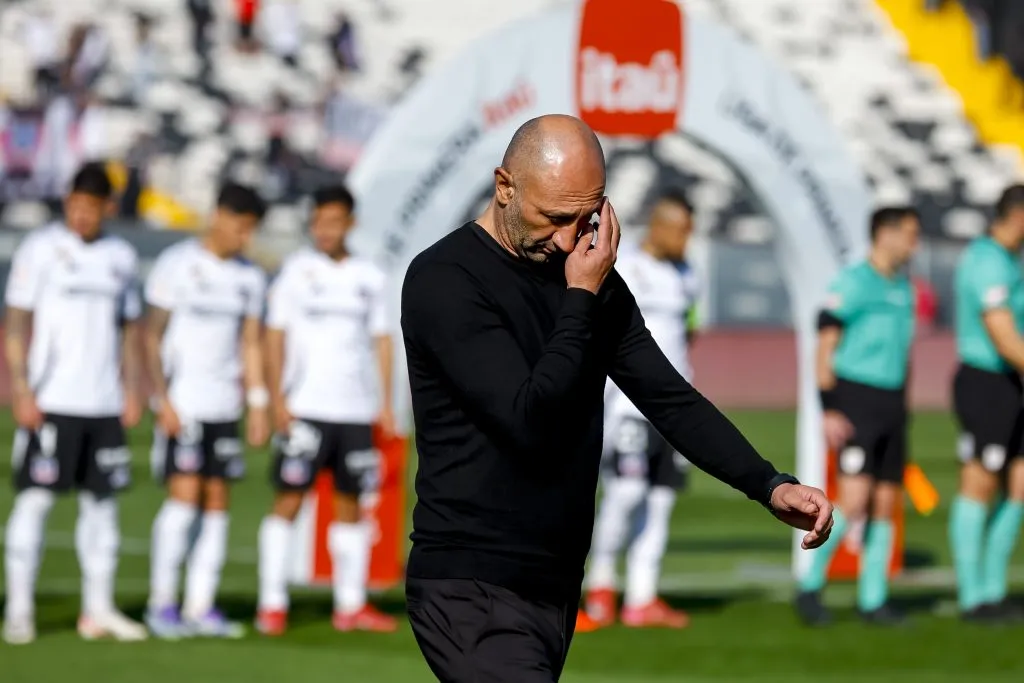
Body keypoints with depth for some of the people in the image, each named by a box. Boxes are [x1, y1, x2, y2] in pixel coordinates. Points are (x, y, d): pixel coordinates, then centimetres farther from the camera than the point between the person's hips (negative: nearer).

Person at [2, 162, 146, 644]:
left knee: (102, 501, 7)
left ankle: (98, 610, 13)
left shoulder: (121, 257, 11)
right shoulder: (41, 249, -2)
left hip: (104, 405, 5)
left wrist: (132, 389, 9)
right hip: (50, 404, -5)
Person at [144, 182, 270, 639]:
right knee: (184, 496, -11)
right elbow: (152, 336, -4)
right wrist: (163, 400, -10)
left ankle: (200, 607, 5)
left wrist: (258, 404, 9)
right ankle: (160, 604, -3)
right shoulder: (177, 265, -4)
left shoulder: (249, 277, 12)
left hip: (225, 407, 5)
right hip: (181, 405, -5)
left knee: (217, 503, 2)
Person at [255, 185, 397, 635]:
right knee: (289, 499, -6)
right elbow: (275, 336, 0)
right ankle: (272, 604, -6)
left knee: (350, 504, 6)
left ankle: (351, 606, 10)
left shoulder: (370, 277, 10)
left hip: (356, 410, 3)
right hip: (305, 408, -3)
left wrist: (386, 403, 7)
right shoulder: (297, 271, 2)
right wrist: (278, 399, -9)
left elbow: (381, 341, 14)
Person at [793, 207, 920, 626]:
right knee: (854, 499, -14)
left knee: (886, 502, 5)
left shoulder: (903, 288, 15)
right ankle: (811, 586, -1)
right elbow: (826, 343, -11)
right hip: (855, 398, -7)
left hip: (891, 402, 7)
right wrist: (829, 409, -16)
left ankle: (873, 599, 10)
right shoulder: (852, 282, -8)